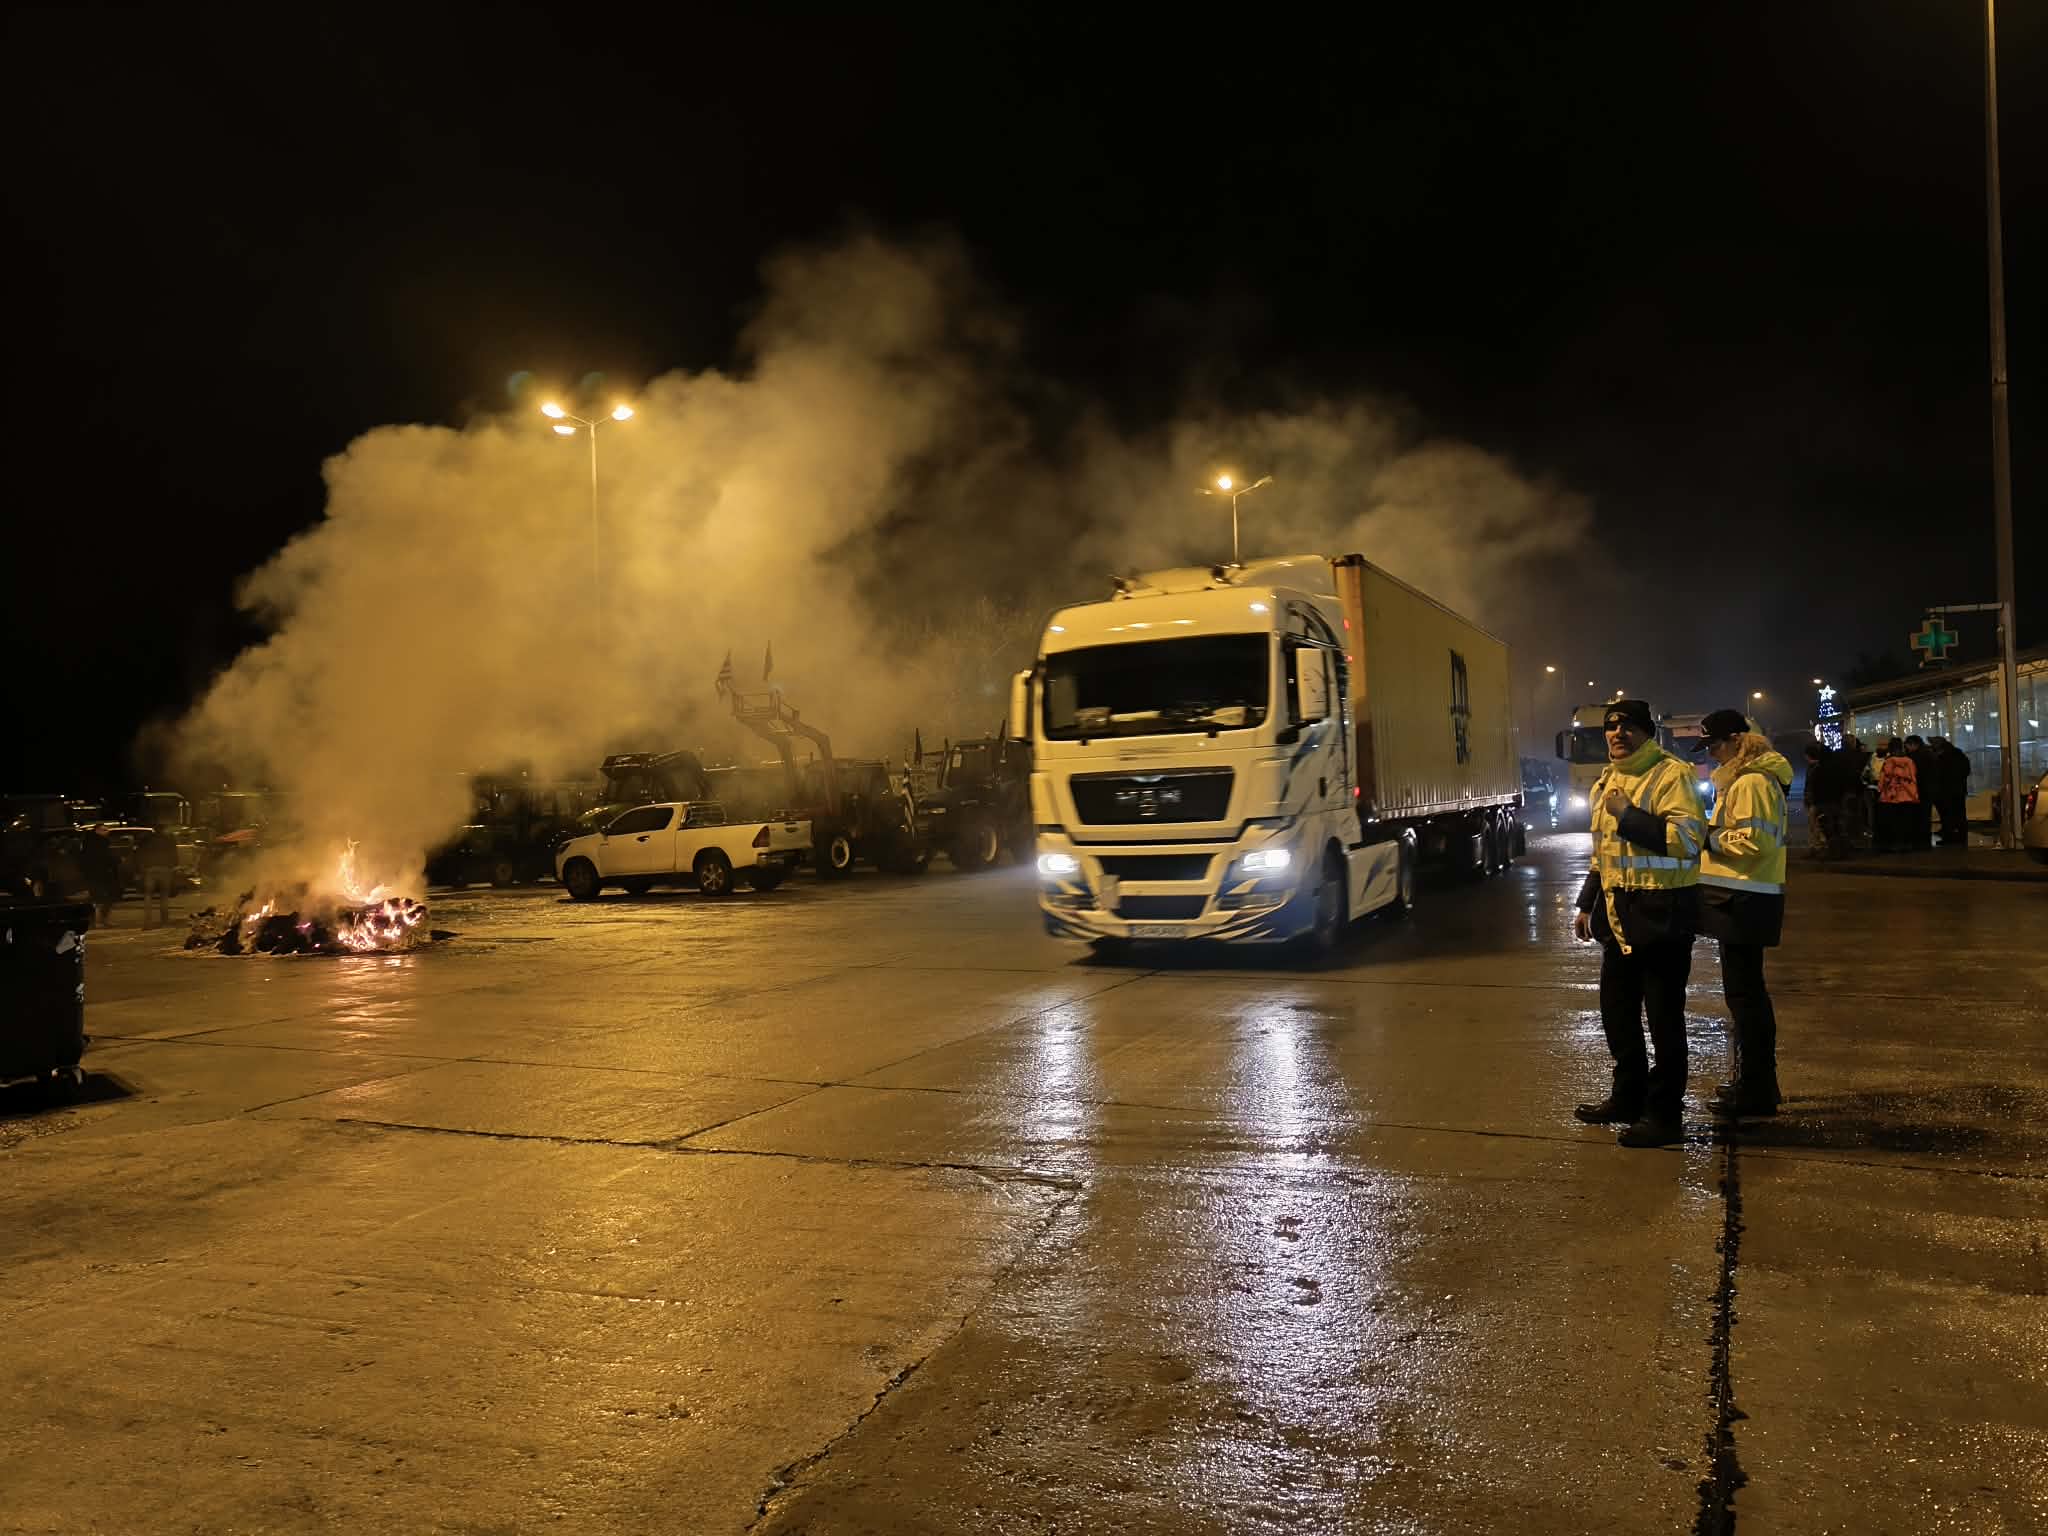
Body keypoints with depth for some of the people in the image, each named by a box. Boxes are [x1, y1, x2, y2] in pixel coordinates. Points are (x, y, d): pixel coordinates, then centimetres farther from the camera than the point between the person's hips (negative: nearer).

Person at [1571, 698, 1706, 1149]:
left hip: (1661, 913, -9)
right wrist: (1587, 904, 22)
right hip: (1618, 914, 9)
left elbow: (1688, 838, -26)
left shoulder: (1671, 775, -12)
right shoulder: (1607, 781, 15)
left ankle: (1664, 1114, 11)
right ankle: (1628, 1096, 33)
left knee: (1663, 1014, 0)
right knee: (1616, 1009, 17)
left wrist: (1629, 815, -24)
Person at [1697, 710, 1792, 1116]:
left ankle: (1756, 1091, 2)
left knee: (1743, 990, -5)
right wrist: (1712, 832, 6)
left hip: (1745, 901, -11)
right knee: (1746, 989, 18)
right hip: (1743, 898, 11)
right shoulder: (1741, 779, 17)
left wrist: (1711, 838, -12)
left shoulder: (1752, 782, -16)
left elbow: (1755, 839, -24)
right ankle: (1755, 1079, 29)